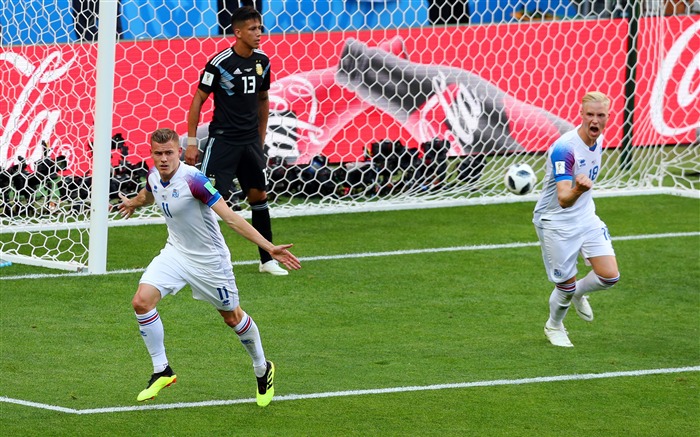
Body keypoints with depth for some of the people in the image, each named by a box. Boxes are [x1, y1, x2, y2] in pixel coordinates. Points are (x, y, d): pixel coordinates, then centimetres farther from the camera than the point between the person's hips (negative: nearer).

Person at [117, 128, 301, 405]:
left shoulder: (193, 180, -29)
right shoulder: (154, 176, -8)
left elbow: (230, 217, -30)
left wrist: (268, 247, -36)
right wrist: (133, 203, 44)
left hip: (209, 258, -5)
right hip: (176, 252, 5)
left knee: (232, 317, 11)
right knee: (142, 301, -14)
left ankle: (262, 369, 37)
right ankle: (161, 372, 0)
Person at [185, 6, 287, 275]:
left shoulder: (262, 61, 5)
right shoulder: (220, 63, -13)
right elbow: (198, 100, -8)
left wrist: (261, 139, 18)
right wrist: (191, 142, -9)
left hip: (250, 140, 6)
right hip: (222, 140, -6)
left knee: (259, 195, 10)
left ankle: (267, 260, 20)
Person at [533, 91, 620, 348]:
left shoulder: (599, 140, -3)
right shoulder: (564, 148, -28)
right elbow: (563, 199, -36)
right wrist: (578, 190, -56)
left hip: (586, 218, 7)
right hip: (556, 223, -7)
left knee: (610, 276, -5)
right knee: (566, 285, 1)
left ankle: (578, 293, 29)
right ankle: (554, 326, 33)